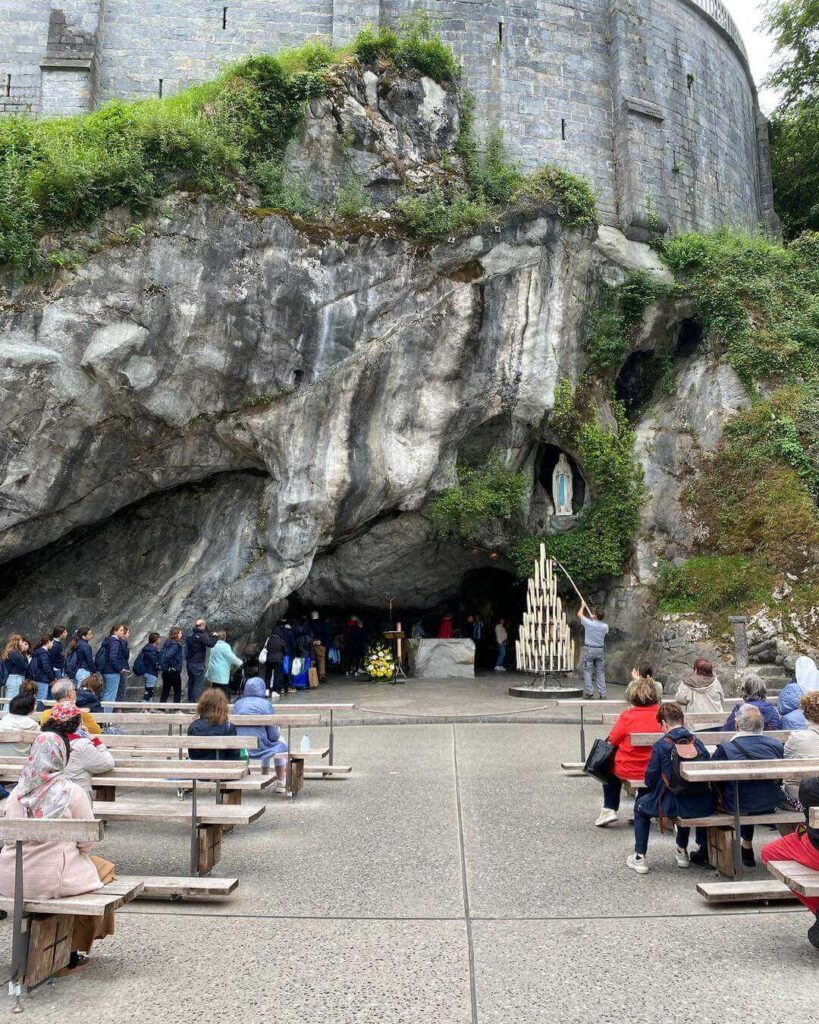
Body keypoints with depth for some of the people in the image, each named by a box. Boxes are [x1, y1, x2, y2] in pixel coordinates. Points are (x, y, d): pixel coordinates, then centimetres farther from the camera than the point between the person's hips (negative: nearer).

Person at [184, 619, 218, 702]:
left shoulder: (189, 635, 9)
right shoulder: (202, 635, -16)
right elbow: (210, 644, -27)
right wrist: (214, 636, -11)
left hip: (189, 663, 8)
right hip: (198, 664, -8)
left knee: (191, 682, 18)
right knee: (199, 684, -3)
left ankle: (190, 700, 26)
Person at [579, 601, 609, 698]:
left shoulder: (589, 623, -13)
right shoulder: (605, 626, -3)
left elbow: (579, 614, 5)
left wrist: (583, 606, 24)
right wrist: (594, 619, 30)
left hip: (589, 650, -3)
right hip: (600, 650, 3)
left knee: (587, 671, 3)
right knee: (600, 672, 8)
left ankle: (589, 692, -4)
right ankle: (602, 694, 6)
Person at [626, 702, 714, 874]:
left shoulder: (660, 746, -9)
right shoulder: (698, 743, 3)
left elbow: (650, 781, -6)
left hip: (675, 805, -4)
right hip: (704, 807, 5)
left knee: (641, 805, 25)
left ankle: (639, 858, 22)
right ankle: (682, 852, 48)